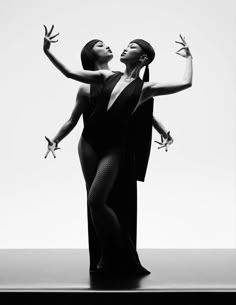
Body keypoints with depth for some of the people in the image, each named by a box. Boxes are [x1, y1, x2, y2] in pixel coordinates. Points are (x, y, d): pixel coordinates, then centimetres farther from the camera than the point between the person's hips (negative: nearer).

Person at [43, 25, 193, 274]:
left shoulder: (144, 88, 0)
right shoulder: (107, 77, 10)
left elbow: (185, 83, -7)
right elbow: (69, 73, 6)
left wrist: (188, 57, 7)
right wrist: (47, 51, 0)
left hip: (112, 147, -4)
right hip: (89, 140, 4)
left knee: (95, 201, -11)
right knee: (96, 203, 9)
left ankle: (122, 255, 9)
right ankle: (111, 256, 24)